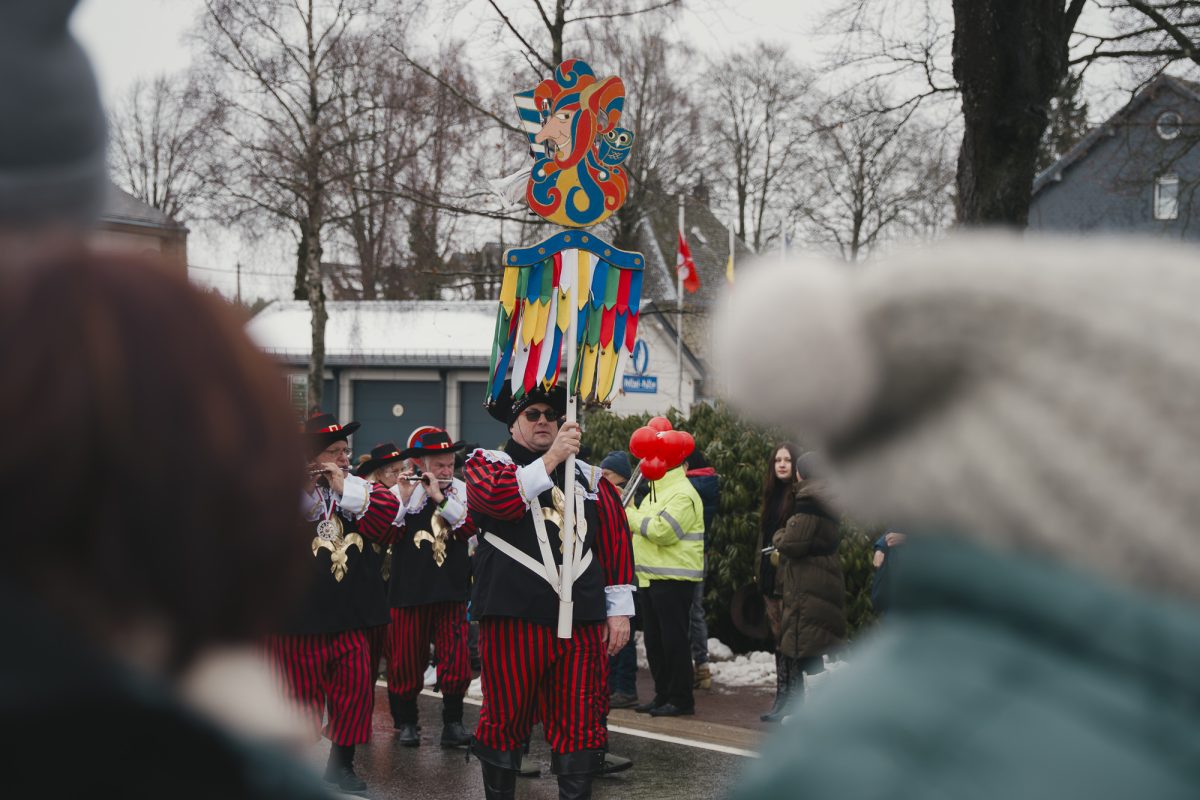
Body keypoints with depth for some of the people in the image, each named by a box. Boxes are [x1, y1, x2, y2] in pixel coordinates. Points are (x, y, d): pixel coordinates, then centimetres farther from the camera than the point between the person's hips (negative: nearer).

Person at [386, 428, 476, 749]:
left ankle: (453, 722, 8)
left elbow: (469, 526, -10)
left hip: (451, 590, 1)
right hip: (409, 589, -1)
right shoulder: (399, 491, 1)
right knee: (407, 659, 5)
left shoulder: (461, 490, 6)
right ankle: (406, 722, 20)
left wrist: (440, 497, -17)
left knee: (456, 659, -4)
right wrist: (404, 499, -21)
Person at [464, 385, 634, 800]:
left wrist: (618, 609, 7)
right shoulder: (488, 463, 7)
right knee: (506, 716, 4)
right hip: (514, 615, -3)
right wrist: (550, 460, -22)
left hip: (581, 621, 3)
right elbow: (495, 498, -16)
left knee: (580, 724, 2)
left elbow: (616, 541, 14)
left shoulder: (588, 476, 17)